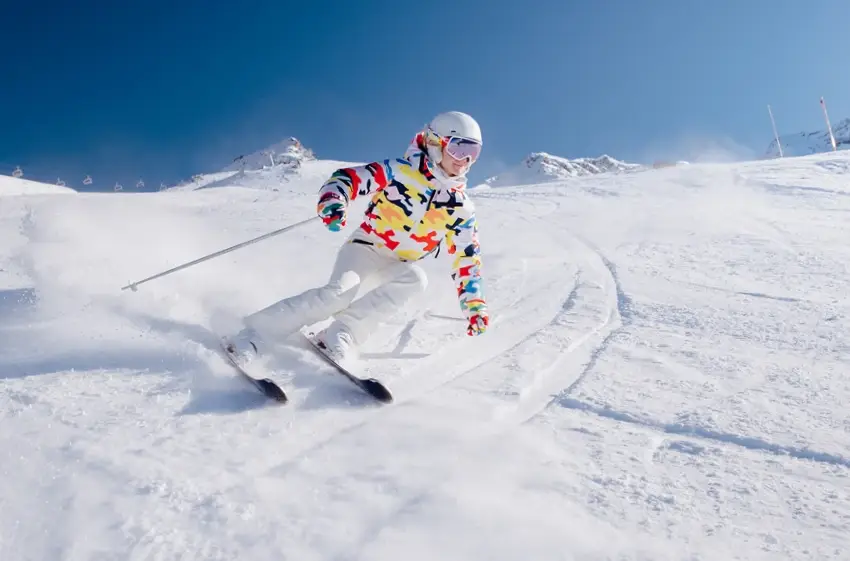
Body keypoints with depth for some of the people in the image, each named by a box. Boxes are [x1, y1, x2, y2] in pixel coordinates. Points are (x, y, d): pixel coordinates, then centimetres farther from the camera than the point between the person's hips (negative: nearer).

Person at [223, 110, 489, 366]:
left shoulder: (461, 206, 1)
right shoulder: (401, 171, -11)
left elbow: (467, 257, 5)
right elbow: (348, 177, -15)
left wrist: (474, 303, -2)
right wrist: (333, 202, -37)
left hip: (398, 267, 4)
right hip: (366, 247, -4)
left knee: (416, 278, -31)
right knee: (341, 292, -31)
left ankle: (343, 334, -28)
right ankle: (253, 334, -23)